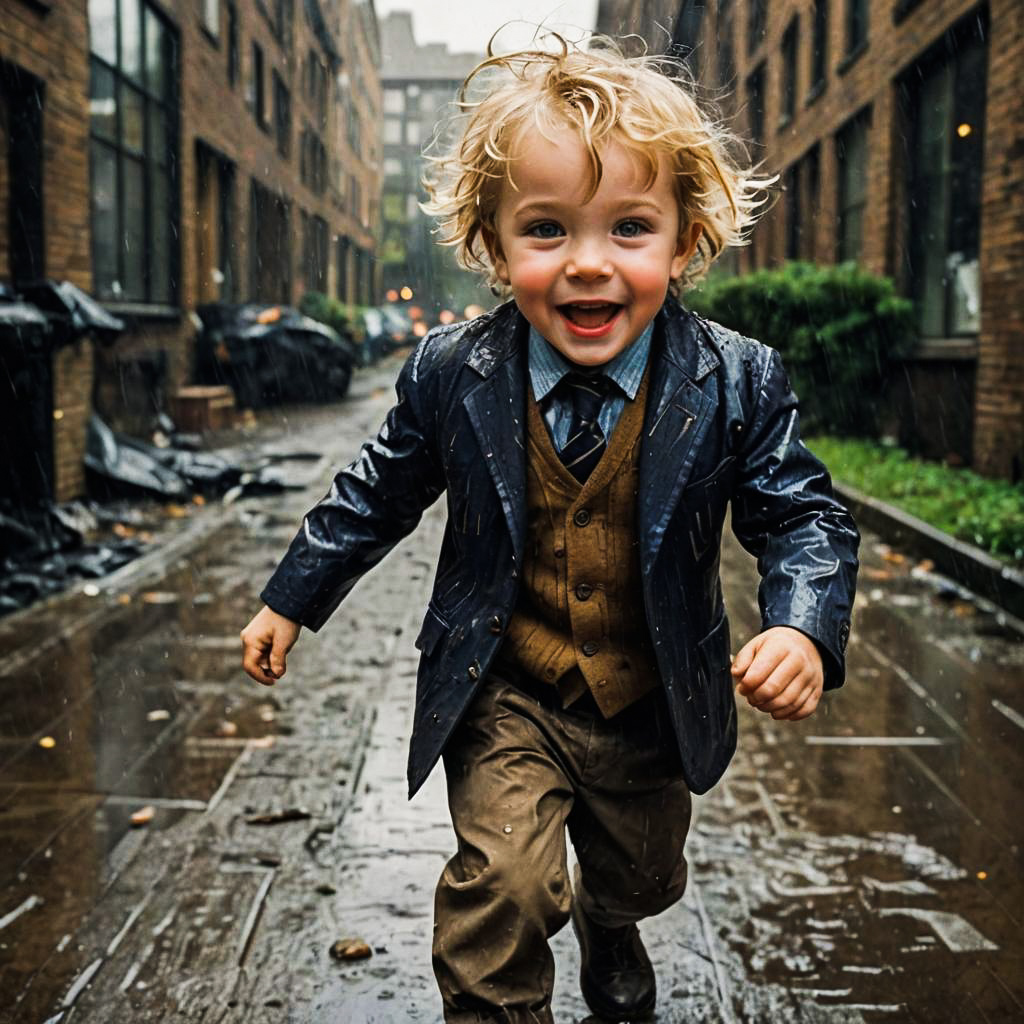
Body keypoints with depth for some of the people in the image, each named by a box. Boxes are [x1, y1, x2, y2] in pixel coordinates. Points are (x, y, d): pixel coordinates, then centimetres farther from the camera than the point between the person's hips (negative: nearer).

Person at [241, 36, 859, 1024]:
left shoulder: (736, 383, -18)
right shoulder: (450, 375, -16)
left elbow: (802, 515, -9)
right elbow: (377, 493, 0)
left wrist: (802, 628, -28)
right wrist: (291, 599, 8)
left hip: (654, 702, 2)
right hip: (503, 693, -1)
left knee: (641, 871, 25)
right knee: (503, 881, -19)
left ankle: (610, 931, 63)